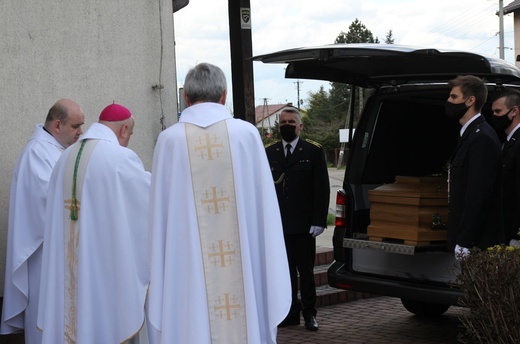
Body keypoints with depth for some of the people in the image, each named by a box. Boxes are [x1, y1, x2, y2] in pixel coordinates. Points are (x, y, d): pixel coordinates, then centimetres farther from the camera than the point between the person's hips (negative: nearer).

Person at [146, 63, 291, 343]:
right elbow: (264, 208, 1)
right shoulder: (247, 134, 0)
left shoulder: (169, 140, -1)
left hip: (186, 267, 0)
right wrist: (269, 278, 9)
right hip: (243, 265, 0)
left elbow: (160, 215, 1)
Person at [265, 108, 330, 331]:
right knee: (285, 270, 7)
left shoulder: (313, 151, 1)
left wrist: (319, 221, -9)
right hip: (277, 224, 3)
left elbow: (322, 188, -2)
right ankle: (291, 313, 16)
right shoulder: (269, 152, 10)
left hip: (303, 225, -3)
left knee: (306, 270, 5)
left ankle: (309, 313, 15)